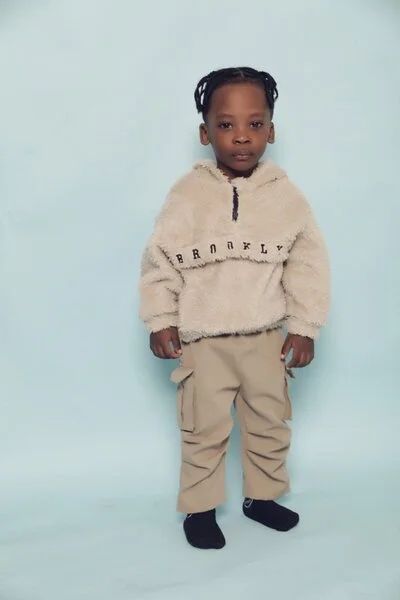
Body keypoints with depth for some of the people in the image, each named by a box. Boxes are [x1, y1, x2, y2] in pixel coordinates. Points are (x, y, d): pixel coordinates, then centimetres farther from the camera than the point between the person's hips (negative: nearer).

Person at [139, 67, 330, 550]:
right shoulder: (188, 194, -11)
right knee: (203, 429, 9)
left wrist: (305, 326, -1)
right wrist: (160, 320, -6)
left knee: (270, 423, 17)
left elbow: (309, 265, -1)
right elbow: (159, 260, -5)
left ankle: (262, 496, 38)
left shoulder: (286, 195, -6)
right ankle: (199, 508, 28)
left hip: (266, 338, 3)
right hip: (203, 340, -2)